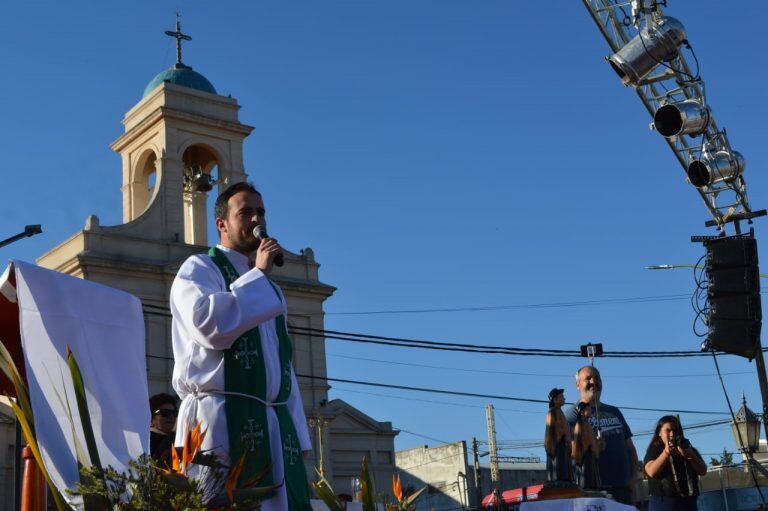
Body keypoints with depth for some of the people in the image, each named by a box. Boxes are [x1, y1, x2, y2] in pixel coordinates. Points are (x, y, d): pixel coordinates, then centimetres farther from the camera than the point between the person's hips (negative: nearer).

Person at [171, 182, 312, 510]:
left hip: (275, 425, 7)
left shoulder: (269, 289, 26)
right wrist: (258, 274, -7)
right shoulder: (199, 268, 4)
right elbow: (210, 323, -18)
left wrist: (296, 433, 16)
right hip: (222, 422, -7)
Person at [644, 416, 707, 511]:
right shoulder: (654, 450, 6)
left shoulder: (687, 448, 17)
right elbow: (652, 472, -11)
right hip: (663, 502, -4)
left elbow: (703, 471, 7)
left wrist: (689, 454, -10)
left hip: (688, 502, 4)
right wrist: (667, 452, -17)